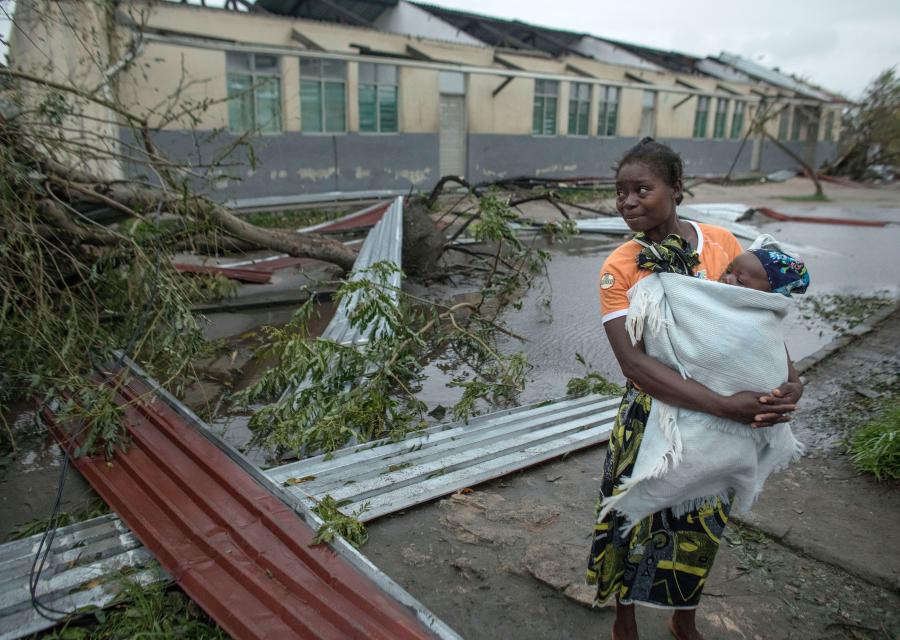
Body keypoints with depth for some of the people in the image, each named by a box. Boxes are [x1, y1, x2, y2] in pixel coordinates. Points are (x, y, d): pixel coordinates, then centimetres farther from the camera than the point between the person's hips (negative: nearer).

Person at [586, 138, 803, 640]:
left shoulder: (723, 243, -6)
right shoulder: (619, 269, -16)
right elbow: (633, 361, -26)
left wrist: (790, 377, -16)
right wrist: (725, 405, -32)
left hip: (723, 420, 3)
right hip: (655, 417, -3)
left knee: (703, 527, 20)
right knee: (639, 523, 12)